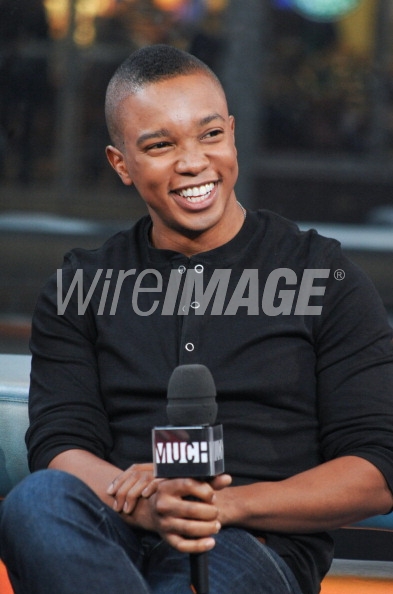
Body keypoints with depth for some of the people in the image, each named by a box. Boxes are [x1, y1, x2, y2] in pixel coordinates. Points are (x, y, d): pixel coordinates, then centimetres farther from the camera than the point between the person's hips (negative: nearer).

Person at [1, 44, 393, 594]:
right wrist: (145, 503, -19)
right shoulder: (81, 286, 18)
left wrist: (226, 505, -14)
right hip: (119, 535, 4)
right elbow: (59, 447, 6)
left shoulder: (322, 276, 10)